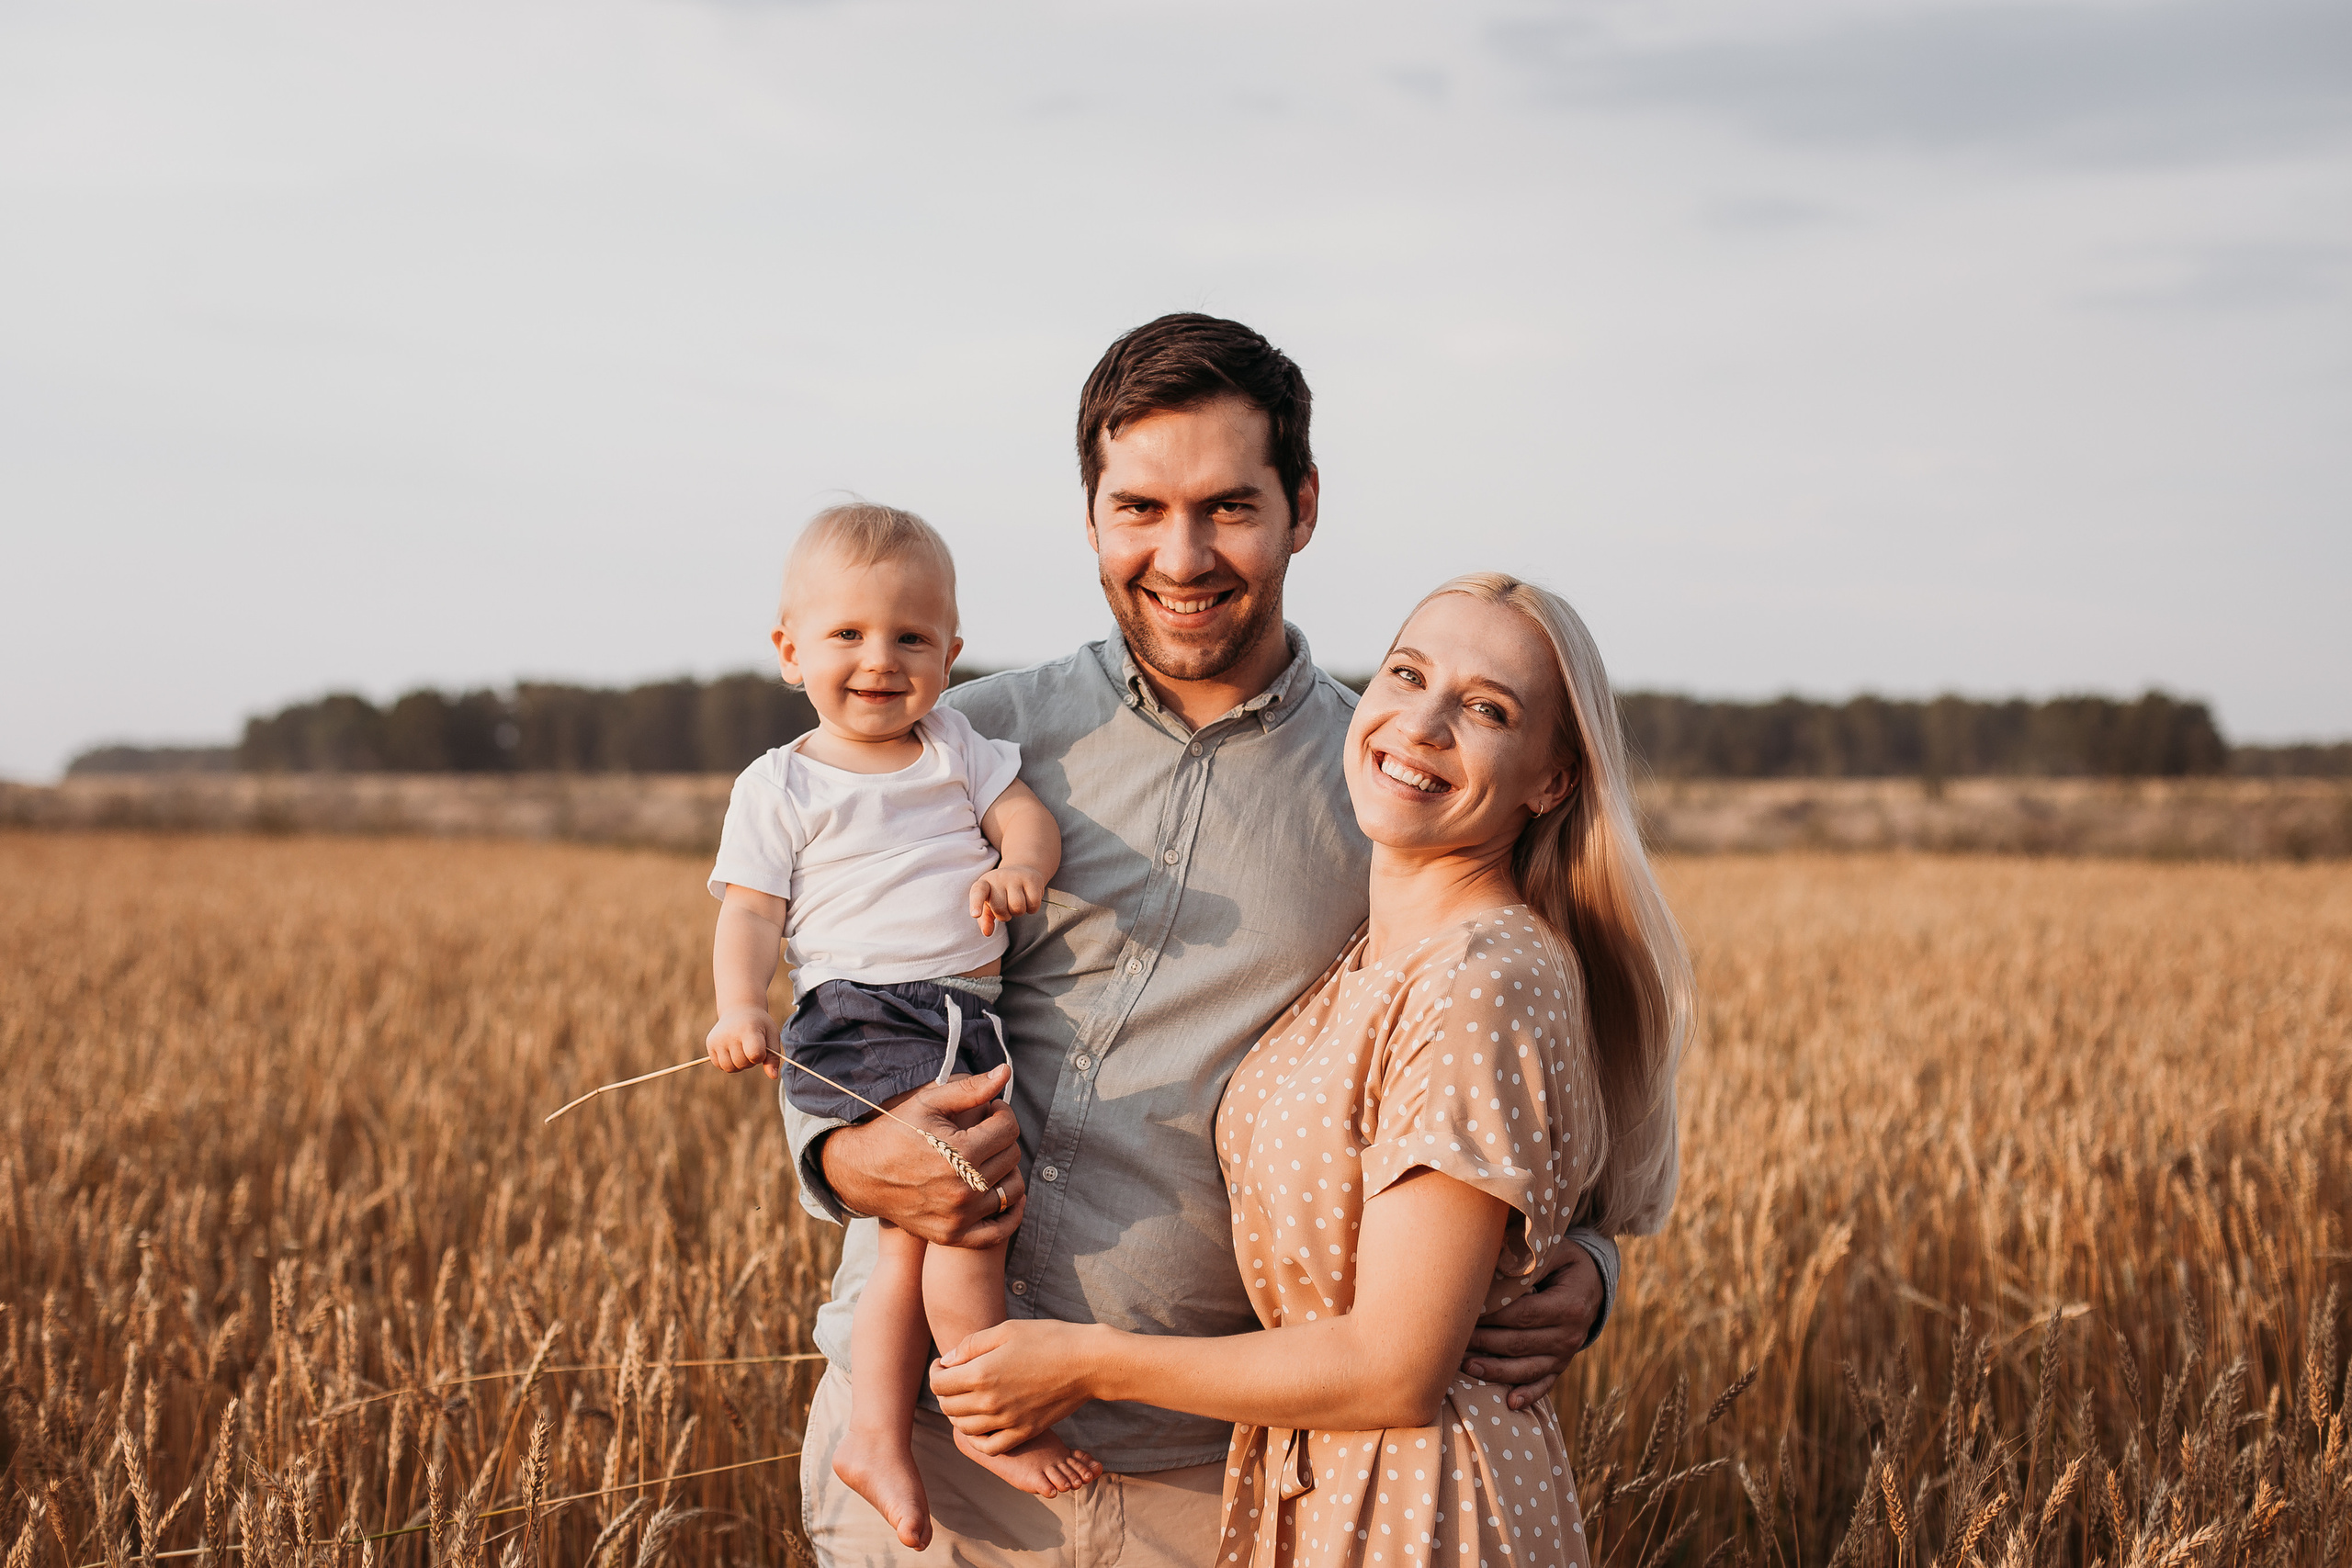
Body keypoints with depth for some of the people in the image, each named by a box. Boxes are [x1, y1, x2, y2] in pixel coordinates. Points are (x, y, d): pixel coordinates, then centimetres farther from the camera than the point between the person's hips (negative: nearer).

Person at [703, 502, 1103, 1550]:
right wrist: (741, 1008, -17)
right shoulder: (780, 786, 5)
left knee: (915, 1234, 6)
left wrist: (1018, 868, -18)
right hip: (862, 1019, -5)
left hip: (972, 1021, 5)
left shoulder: (957, 747, 16)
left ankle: (877, 1434, 14)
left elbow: (1029, 816, 5)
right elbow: (750, 913, 1)